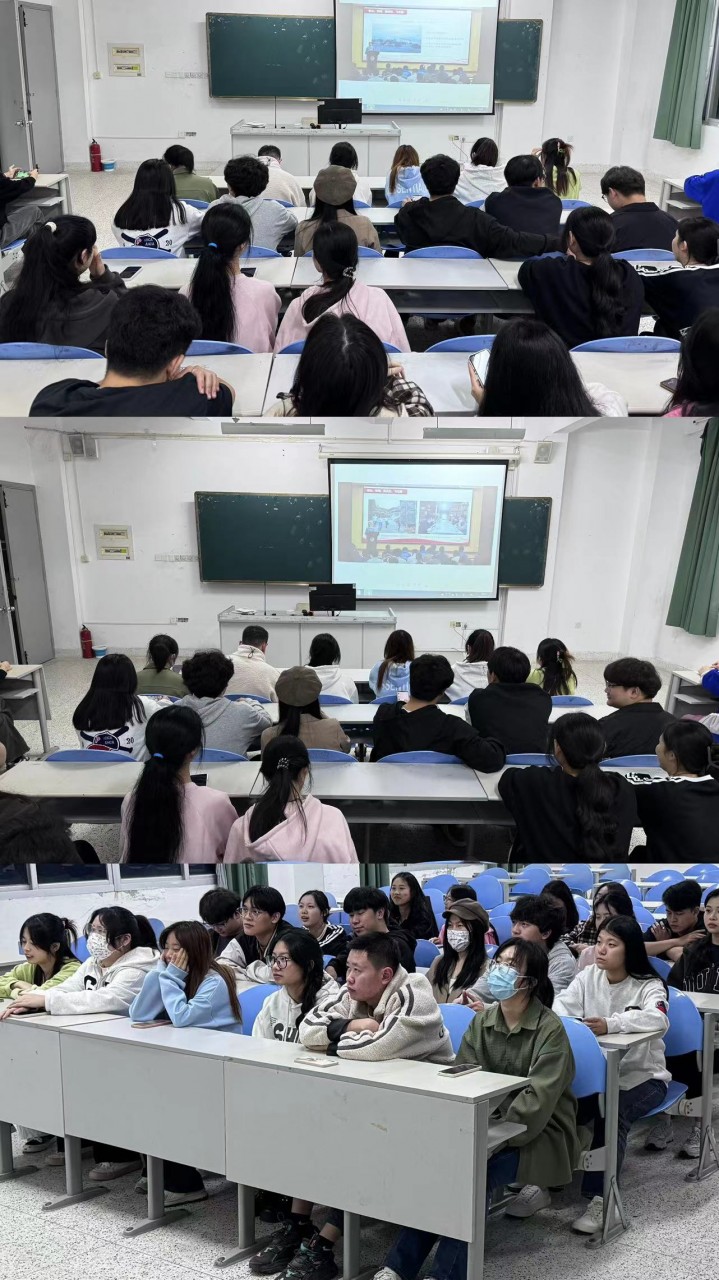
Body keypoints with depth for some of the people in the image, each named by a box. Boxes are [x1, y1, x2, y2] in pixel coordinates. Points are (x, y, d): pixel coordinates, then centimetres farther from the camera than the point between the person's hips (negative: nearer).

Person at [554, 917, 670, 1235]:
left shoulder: (649, 986, -10)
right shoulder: (588, 976, 3)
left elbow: (658, 1020, -32)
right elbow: (560, 1008, -7)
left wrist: (610, 1024, -45)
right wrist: (568, 1023, -32)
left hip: (641, 1077, -3)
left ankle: (600, 1198, -28)